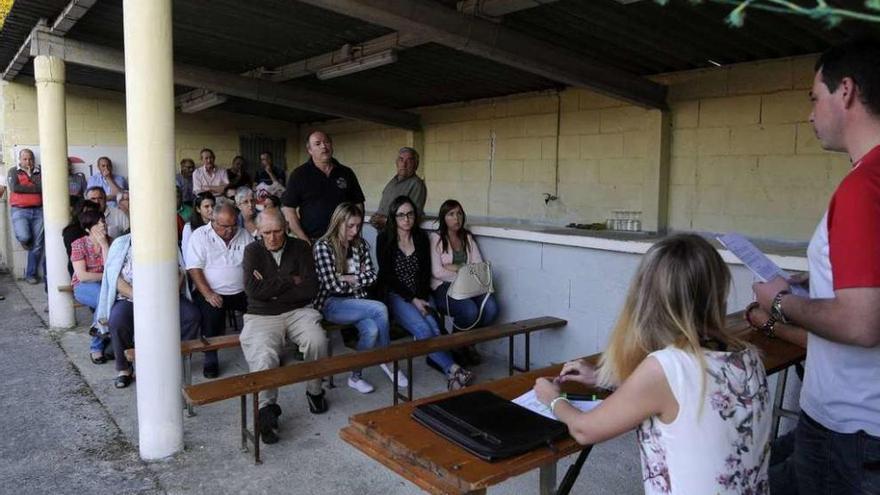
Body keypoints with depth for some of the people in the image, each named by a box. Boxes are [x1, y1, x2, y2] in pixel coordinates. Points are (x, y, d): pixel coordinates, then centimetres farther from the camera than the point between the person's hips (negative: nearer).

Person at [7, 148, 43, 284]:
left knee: (37, 245, 1)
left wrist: (31, 175, -3)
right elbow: (14, 188, -9)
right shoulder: (13, 171, 8)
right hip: (20, 210, -2)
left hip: (38, 211, 2)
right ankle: (25, 240, 15)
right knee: (24, 237, -25)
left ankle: (31, 274, 12)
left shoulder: (40, 172, 13)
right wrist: (35, 188, -5)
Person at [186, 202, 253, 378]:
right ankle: (210, 359, -12)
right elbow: (194, 268, -6)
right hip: (213, 293, -3)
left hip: (241, 292, 3)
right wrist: (208, 294, -19)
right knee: (211, 311, -32)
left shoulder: (244, 235, 11)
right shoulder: (200, 235, 1)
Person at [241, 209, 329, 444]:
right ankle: (266, 409, -20)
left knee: (317, 342, -27)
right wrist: (290, 281, -8)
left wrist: (271, 289, -7)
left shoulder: (301, 248, 5)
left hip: (298, 311, 1)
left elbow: (311, 290, -5)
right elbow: (253, 289, -11)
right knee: (263, 356, -30)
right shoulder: (252, 251, 4)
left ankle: (315, 391, -2)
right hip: (262, 316, -1)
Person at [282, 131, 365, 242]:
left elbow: (358, 204, 12)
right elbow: (287, 209, -2)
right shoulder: (299, 174, 1)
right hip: (312, 241, -2)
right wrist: (304, 239, -10)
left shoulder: (347, 173, 9)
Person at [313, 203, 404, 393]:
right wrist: (359, 279, -2)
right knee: (380, 309, -26)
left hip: (355, 301, 5)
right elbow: (332, 286, -15)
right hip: (332, 304, -5)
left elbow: (372, 276, 6)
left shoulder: (360, 244, 8)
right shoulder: (323, 246, -10)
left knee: (371, 330, -28)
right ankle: (387, 361, -6)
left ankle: (356, 376, -5)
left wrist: (349, 279, -8)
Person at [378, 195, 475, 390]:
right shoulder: (384, 239, -2)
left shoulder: (421, 237, 8)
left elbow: (426, 272, 8)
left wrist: (422, 299, -9)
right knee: (422, 328, -27)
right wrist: (413, 300, -13)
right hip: (396, 295, -4)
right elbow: (386, 276, -6)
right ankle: (452, 368, -26)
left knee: (434, 328, -26)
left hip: (420, 295, 4)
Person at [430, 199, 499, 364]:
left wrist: (456, 267, -9)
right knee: (470, 310, -33)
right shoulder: (436, 239, 3)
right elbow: (437, 272, -9)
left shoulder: (468, 238, 19)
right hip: (444, 287, -5)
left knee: (491, 307, -25)